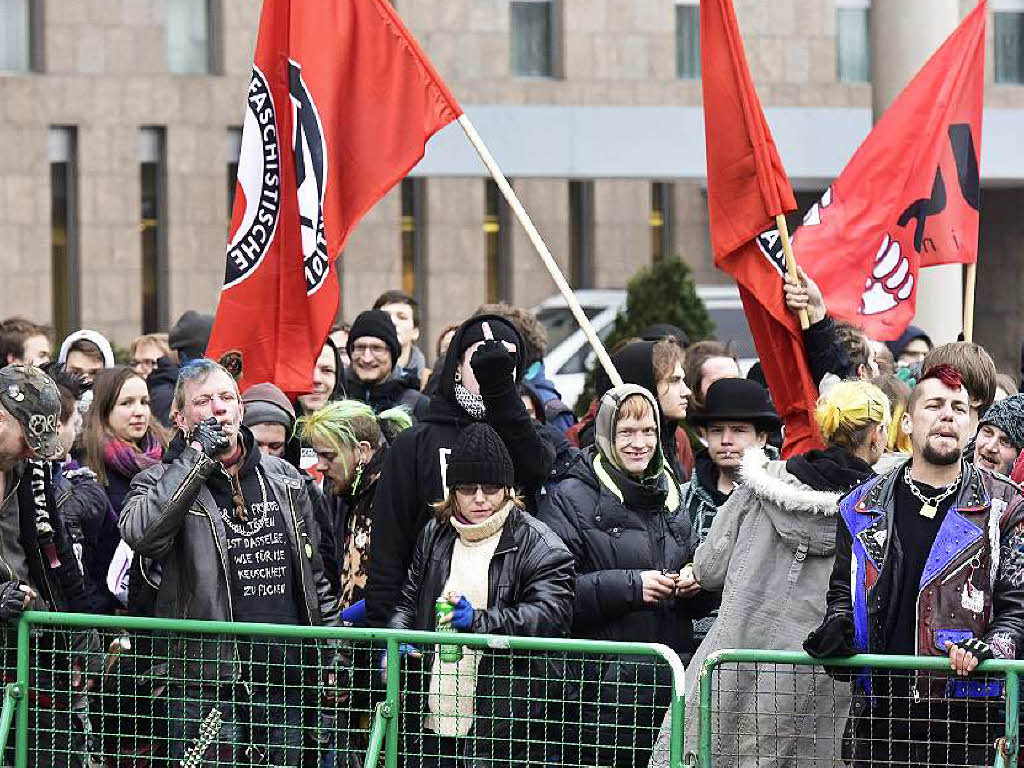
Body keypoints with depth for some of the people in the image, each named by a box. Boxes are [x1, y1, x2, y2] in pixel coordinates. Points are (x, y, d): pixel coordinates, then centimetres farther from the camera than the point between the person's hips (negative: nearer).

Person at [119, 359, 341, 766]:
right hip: (205, 684, -4)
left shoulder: (284, 479, 13)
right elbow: (140, 533, -24)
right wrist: (198, 457, -19)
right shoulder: (163, 482, 0)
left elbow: (314, 574, 20)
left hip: (285, 682, 4)